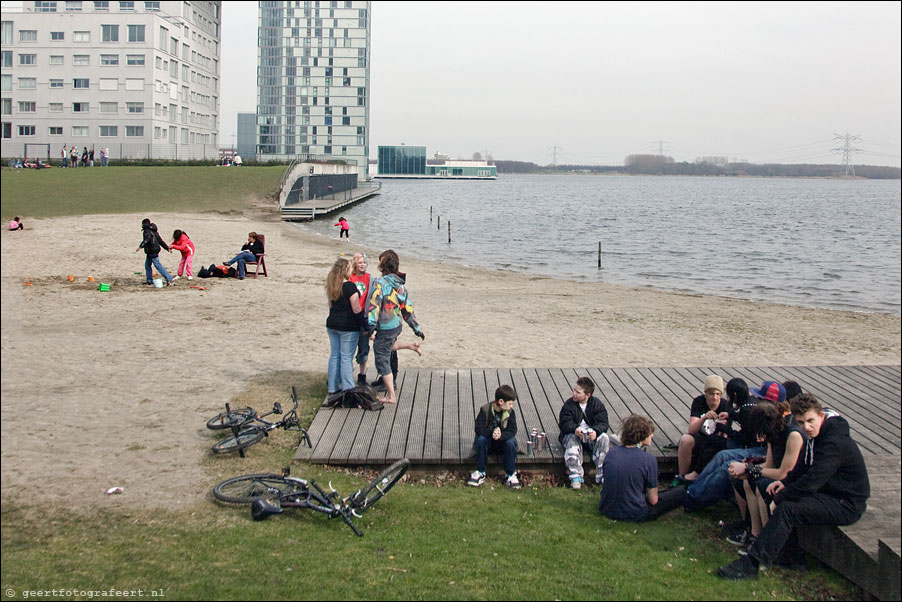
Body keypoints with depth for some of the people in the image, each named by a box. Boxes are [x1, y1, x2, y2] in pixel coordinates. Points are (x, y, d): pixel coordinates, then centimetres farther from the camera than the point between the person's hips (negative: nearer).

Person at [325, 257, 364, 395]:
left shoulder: (332, 286, 8)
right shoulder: (349, 286, -16)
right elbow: (356, 309, -17)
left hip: (332, 325, 7)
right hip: (348, 327, -7)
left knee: (334, 356, 12)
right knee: (346, 357, -3)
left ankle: (333, 388, 16)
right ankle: (348, 389, 0)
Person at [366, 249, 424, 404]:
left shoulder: (380, 283, -17)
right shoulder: (399, 284, 5)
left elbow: (373, 305, -24)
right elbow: (407, 309, 10)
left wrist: (369, 325, -24)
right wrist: (417, 329, 15)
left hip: (385, 328, -8)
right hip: (397, 325, 8)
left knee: (382, 360, 4)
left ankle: (390, 396, 8)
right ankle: (411, 345, 33)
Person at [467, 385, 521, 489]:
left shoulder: (510, 412, -9)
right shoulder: (485, 410, -14)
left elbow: (512, 431, -17)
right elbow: (478, 429, -17)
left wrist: (501, 435, -37)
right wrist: (491, 432, -35)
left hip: (502, 441, 1)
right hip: (488, 441, -1)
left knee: (511, 442, -30)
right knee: (481, 439, -31)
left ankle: (510, 475, -19)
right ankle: (480, 473, -20)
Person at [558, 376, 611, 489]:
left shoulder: (597, 404, -5)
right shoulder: (569, 405, -8)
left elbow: (603, 423, -11)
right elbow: (564, 423, -14)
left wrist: (596, 431, -35)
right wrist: (575, 429, -36)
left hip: (592, 435, 1)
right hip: (572, 434, -1)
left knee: (604, 438, -28)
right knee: (572, 440, -35)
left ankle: (603, 475, -22)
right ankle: (575, 476, -36)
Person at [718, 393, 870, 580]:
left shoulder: (834, 443, -27)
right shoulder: (819, 435, 5)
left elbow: (811, 481, -28)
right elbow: (805, 465, 19)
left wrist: (780, 499, -17)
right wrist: (785, 482, 2)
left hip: (847, 505, -10)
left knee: (786, 509, -22)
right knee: (786, 499, 11)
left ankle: (750, 564, -22)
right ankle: (792, 555, 11)